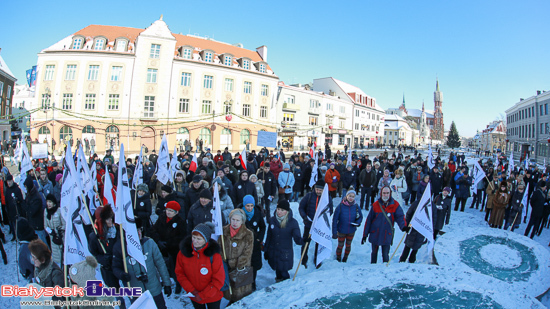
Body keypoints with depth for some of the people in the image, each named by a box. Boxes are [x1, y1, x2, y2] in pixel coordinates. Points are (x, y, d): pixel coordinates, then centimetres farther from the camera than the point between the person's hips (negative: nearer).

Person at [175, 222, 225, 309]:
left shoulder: (214, 255, -24)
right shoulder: (183, 251, -15)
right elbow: (179, 273, -6)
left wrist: (202, 295, -16)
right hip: (194, 296, 2)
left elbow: (219, 280, -17)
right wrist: (192, 291, -14)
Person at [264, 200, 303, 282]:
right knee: (278, 273, 14)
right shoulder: (272, 220, -2)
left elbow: (297, 239, -16)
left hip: (285, 254, -3)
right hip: (273, 253, 3)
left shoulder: (293, 222, -12)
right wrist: (266, 250, 13)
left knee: (283, 273, 2)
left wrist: (304, 240, -38)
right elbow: (269, 236, 9)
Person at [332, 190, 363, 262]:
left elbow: (360, 217, 5)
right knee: (340, 246, 13)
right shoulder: (340, 207, -20)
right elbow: (334, 220, -15)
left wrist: (358, 222, -17)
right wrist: (334, 232, -17)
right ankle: (338, 260, 37)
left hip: (351, 231, 3)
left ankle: (345, 259, 45)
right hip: (341, 231, -3)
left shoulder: (356, 207, -11)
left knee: (348, 246, 21)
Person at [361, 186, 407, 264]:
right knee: (374, 253, 16)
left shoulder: (395, 205, -5)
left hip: (387, 236, -1)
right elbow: (369, 220, 0)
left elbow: (400, 217, -15)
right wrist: (365, 235, 1)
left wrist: (403, 226, -38)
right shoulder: (376, 205, -4)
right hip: (375, 234, 1)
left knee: (385, 255, 1)